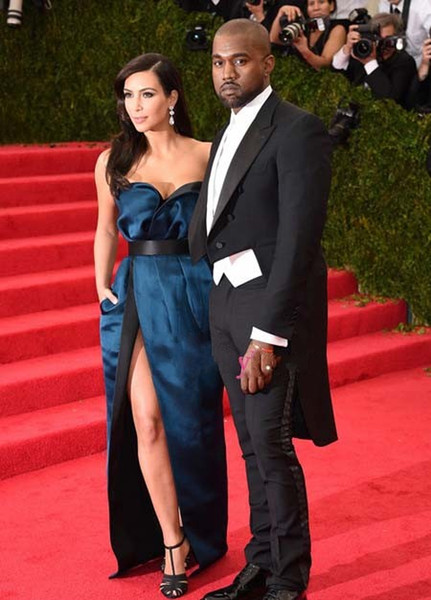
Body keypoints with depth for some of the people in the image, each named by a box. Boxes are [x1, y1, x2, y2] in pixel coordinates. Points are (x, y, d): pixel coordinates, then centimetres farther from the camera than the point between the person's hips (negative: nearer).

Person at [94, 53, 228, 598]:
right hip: (137, 299, 1)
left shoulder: (206, 156, 0)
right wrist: (102, 286, 7)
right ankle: (172, 542, 6)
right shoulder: (113, 161, 5)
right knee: (147, 422, -6)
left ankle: (201, 532, 28)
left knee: (192, 421, 8)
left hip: (196, 297, 0)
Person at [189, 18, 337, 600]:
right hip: (225, 302, 8)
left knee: (271, 444, -5)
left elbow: (299, 236, -18)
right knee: (253, 444, 14)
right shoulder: (228, 136, 16)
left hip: (274, 303, -8)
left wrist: (268, 335, -21)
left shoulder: (298, 129, -11)